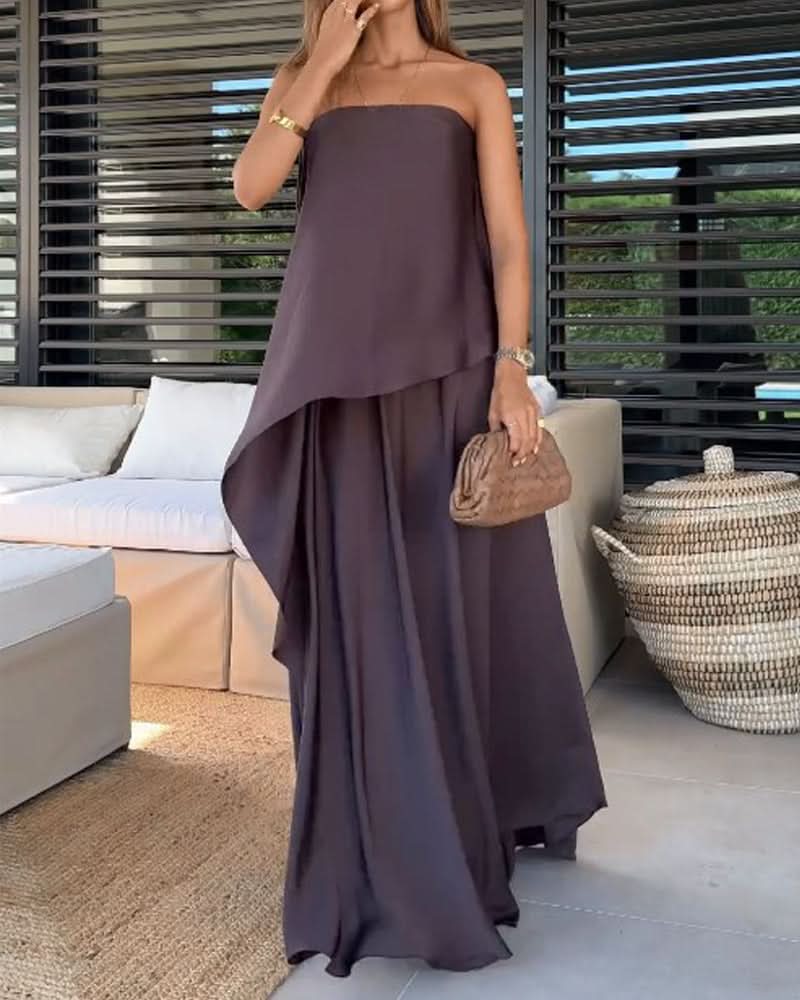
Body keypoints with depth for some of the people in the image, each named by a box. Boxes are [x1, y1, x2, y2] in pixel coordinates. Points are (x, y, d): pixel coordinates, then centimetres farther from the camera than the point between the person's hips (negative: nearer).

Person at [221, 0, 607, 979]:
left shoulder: (474, 86, 10)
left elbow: (508, 236, 1)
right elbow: (251, 187, -2)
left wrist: (511, 368, -10)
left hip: (446, 361, -1)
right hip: (341, 368, 2)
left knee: (457, 596, 3)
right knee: (357, 606, 1)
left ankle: (483, 815, 22)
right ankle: (383, 853, 12)